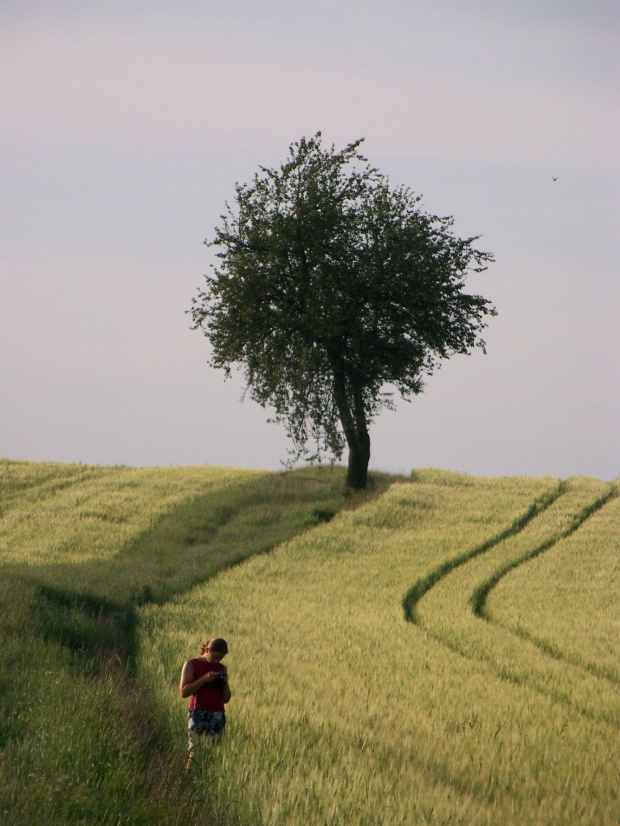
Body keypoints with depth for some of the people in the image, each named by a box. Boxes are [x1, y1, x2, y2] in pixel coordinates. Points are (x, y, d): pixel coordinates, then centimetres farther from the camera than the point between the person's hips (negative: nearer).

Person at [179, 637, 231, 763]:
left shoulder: (222, 669, 17)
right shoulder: (192, 665, 3)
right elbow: (183, 692, -6)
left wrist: (224, 684, 0)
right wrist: (204, 679, -13)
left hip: (217, 714, 4)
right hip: (198, 714, -4)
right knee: (196, 750, -13)